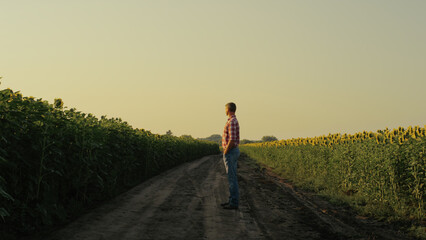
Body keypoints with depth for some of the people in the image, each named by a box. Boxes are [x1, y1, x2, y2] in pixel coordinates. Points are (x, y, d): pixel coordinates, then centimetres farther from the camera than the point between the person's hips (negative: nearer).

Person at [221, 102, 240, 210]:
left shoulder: (232, 121, -18)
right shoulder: (234, 121, 16)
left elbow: (232, 140, -25)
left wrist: (225, 152, -16)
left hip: (230, 152, -11)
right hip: (233, 151, 11)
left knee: (232, 178, -7)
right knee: (231, 177, 13)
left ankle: (234, 203, -4)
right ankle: (232, 200, 19)